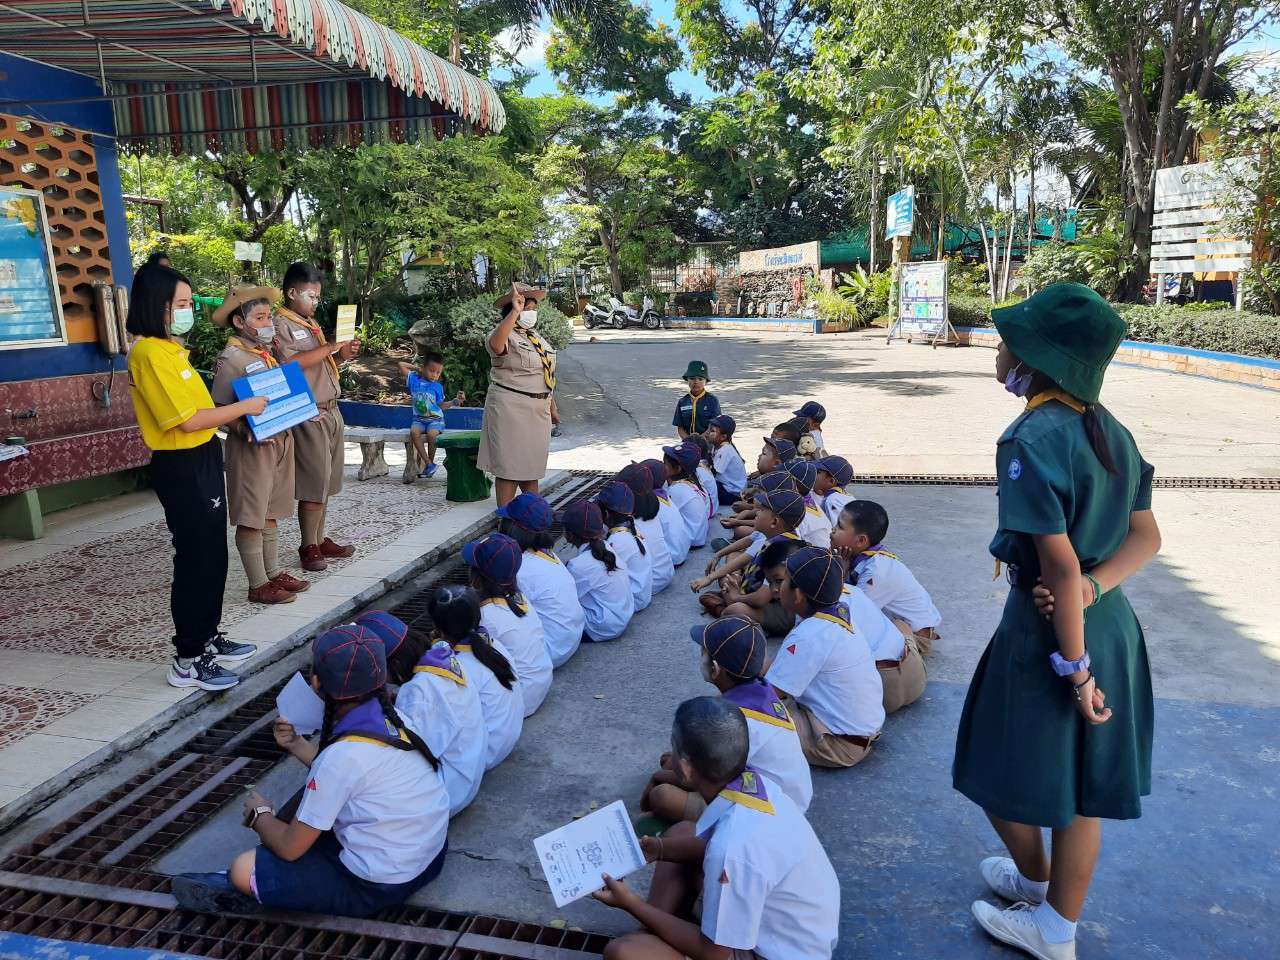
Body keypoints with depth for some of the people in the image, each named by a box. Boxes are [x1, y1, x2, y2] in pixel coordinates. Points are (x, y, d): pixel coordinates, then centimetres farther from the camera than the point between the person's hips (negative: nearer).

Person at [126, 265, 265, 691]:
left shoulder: (170, 348, 11)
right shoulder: (150, 353, -18)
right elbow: (188, 420, -22)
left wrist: (236, 415, 5)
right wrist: (244, 407, -13)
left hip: (202, 461, 10)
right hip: (182, 468, -10)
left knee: (214, 557, 18)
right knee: (195, 561, -1)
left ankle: (208, 638, 32)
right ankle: (188, 661, 11)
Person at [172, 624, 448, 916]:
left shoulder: (343, 755, -24)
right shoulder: (393, 719, -3)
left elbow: (290, 847, -13)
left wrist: (259, 815, 6)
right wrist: (296, 744, 6)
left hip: (381, 886, -8)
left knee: (243, 869, -7)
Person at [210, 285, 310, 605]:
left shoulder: (267, 353, 12)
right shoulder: (231, 359, -13)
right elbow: (219, 409, -16)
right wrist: (246, 430, -29)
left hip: (279, 442, 8)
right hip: (251, 446, -8)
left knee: (270, 513, 16)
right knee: (250, 518, 1)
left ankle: (274, 573, 26)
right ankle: (258, 585, 8)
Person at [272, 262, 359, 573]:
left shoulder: (310, 322, 18)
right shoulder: (281, 324, -9)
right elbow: (291, 362, -24)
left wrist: (341, 356, 5)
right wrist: (331, 347, -19)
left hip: (330, 411, 9)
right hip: (308, 415, -9)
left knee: (325, 482, 14)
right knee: (314, 484, -4)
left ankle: (321, 540, 24)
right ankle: (309, 548, 7)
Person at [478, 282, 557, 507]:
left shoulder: (535, 336, 16)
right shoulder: (507, 335, -12)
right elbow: (496, 345, -38)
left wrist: (549, 404, 24)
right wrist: (515, 312, -41)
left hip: (537, 411, 8)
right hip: (511, 410, -8)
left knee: (532, 464, 17)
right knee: (509, 465, -3)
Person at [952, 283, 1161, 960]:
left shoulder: (1032, 440, -23)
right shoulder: (1110, 431, 2)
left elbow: (1060, 564, -25)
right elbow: (1146, 537, 6)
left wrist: (1074, 665, -18)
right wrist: (1092, 591, -8)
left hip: (1046, 628, -8)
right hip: (1111, 625, 8)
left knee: (1005, 774, 17)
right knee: (1080, 787, 20)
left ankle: (1037, 883, 42)